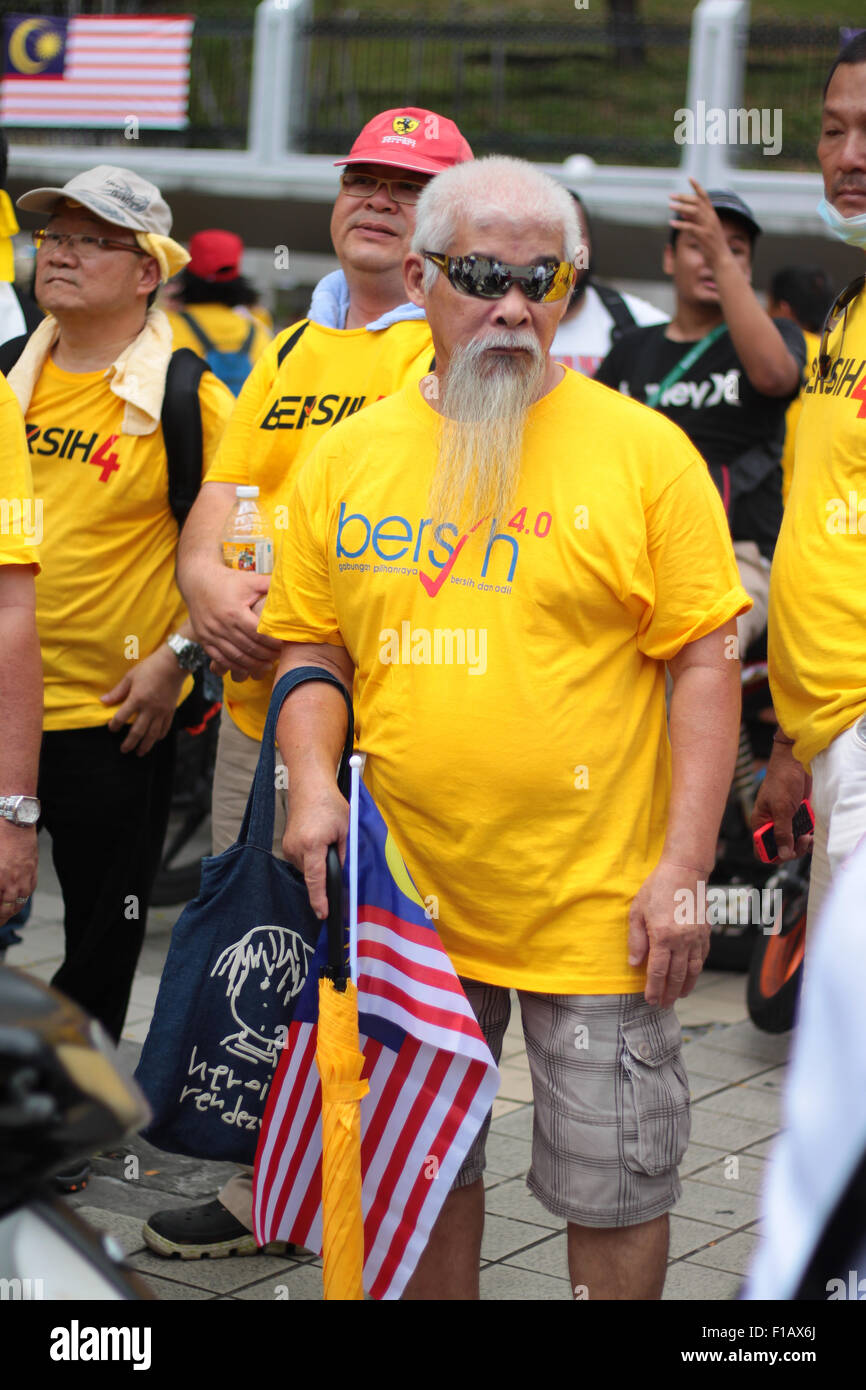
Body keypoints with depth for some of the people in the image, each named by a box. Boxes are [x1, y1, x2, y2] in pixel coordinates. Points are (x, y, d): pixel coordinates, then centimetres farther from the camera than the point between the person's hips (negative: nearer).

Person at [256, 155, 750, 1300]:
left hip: (594, 904, -3)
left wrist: (683, 868, -12)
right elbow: (311, 647, 11)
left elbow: (703, 663, -6)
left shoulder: (644, 450, -5)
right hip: (404, 899, 3)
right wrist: (314, 783, -7)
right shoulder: (348, 456, 4)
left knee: (614, 1186, 6)